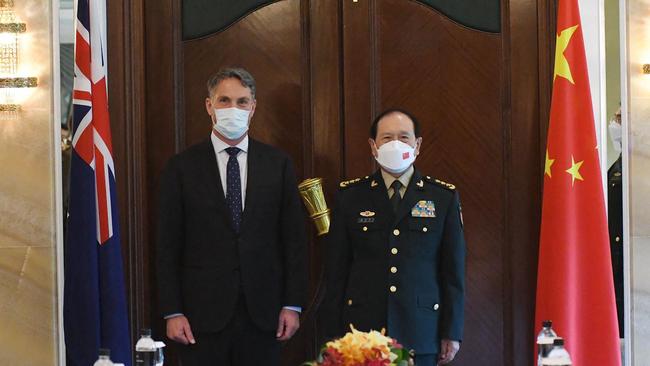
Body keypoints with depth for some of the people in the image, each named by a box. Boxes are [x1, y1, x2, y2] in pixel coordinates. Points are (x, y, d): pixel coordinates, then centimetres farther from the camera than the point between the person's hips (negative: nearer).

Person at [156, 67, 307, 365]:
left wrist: (292, 305, 1)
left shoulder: (278, 164, 6)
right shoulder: (181, 168, 3)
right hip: (204, 314, -1)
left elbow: (294, 238, 6)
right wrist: (172, 312, -4)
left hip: (262, 312, 1)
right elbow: (168, 246, 1)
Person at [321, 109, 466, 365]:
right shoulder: (350, 196, 5)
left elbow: (453, 270, 5)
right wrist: (334, 333, 1)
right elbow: (336, 269, 5)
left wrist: (452, 333, 1)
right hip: (362, 331, 0)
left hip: (420, 334, 0)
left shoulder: (444, 197, 5)